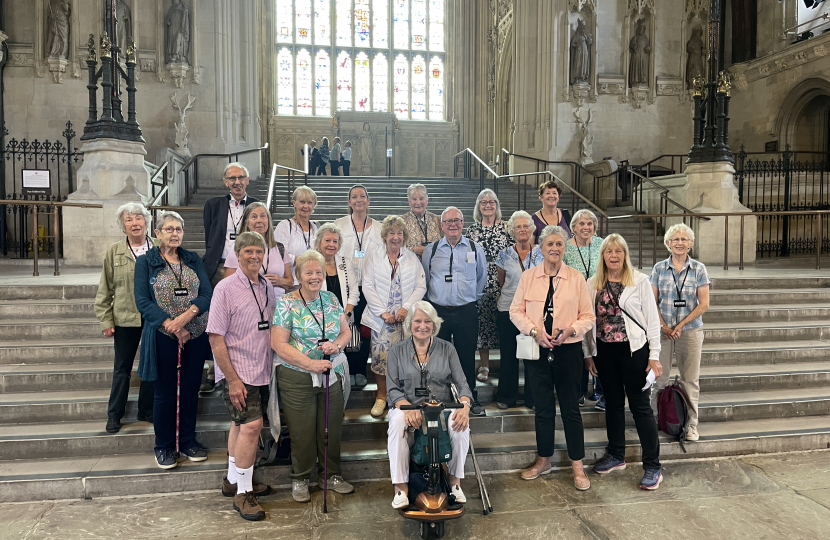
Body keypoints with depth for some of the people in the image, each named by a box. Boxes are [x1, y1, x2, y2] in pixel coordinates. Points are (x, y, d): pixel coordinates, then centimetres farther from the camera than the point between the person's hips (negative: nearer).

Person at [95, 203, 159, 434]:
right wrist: (105, 320, -1)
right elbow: (105, 289, 3)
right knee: (122, 367, 9)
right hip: (125, 318, 0)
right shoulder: (114, 252, 1)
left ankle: (147, 411, 26)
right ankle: (114, 415, 21)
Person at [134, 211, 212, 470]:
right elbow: (142, 301, -7)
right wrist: (170, 324, -18)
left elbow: (207, 293, -2)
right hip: (163, 336, -3)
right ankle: (164, 446, 21)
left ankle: (188, 441, 25)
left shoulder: (194, 260, 8)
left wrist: (186, 316, -19)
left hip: (196, 334, 3)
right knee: (165, 391, 6)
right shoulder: (145, 262, 1)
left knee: (191, 389, 10)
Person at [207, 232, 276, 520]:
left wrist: (271, 367, 11)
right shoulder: (226, 288, -13)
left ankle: (233, 480, 33)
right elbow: (216, 339, -14)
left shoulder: (267, 286, 6)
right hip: (237, 372, -6)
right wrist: (233, 380, -16)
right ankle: (243, 493, 2)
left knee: (241, 423, 18)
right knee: (251, 424, -12)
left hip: (261, 372, 6)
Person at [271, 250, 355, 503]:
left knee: (332, 427, 11)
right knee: (302, 430, 6)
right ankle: (300, 479, 26)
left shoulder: (331, 299, 6)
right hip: (297, 378, -4)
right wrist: (311, 364, -19)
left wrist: (336, 345, -10)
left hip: (333, 375, 4)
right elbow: (279, 344, -13)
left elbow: (345, 332, 13)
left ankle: (330, 474, 31)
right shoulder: (286, 303, -8)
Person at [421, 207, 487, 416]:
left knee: (467, 357, 6)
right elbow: (423, 280, 14)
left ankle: (471, 399, 20)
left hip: (467, 312, 0)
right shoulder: (430, 250, 5)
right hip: (438, 311, 0)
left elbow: (482, 278, 15)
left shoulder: (475, 249, 5)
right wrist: (434, 298, 11)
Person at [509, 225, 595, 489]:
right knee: (543, 407, 12)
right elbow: (516, 311, 3)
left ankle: (577, 467, 17)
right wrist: (535, 331, -12)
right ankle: (543, 460, 28)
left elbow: (588, 316, 1)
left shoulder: (576, 278, 0)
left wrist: (570, 330, -17)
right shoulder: (528, 277, 3)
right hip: (538, 349, 2)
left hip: (568, 350, -1)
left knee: (571, 408, 4)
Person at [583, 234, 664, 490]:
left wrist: (654, 356, -7)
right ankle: (616, 455, 30)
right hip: (605, 351, 4)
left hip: (634, 349, -3)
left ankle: (653, 467, 8)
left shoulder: (640, 281, -4)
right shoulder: (593, 284, 4)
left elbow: (652, 318, -4)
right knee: (613, 402, 15)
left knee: (640, 405, -1)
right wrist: (588, 354, 7)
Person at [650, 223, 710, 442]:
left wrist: (681, 324, -10)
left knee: (691, 379, 6)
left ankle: (691, 425, 17)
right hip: (663, 330, 0)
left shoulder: (699, 269, 0)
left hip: (690, 330, 0)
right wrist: (663, 326, -8)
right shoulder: (659, 268, 2)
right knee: (659, 378, 3)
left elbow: (704, 304, -2)